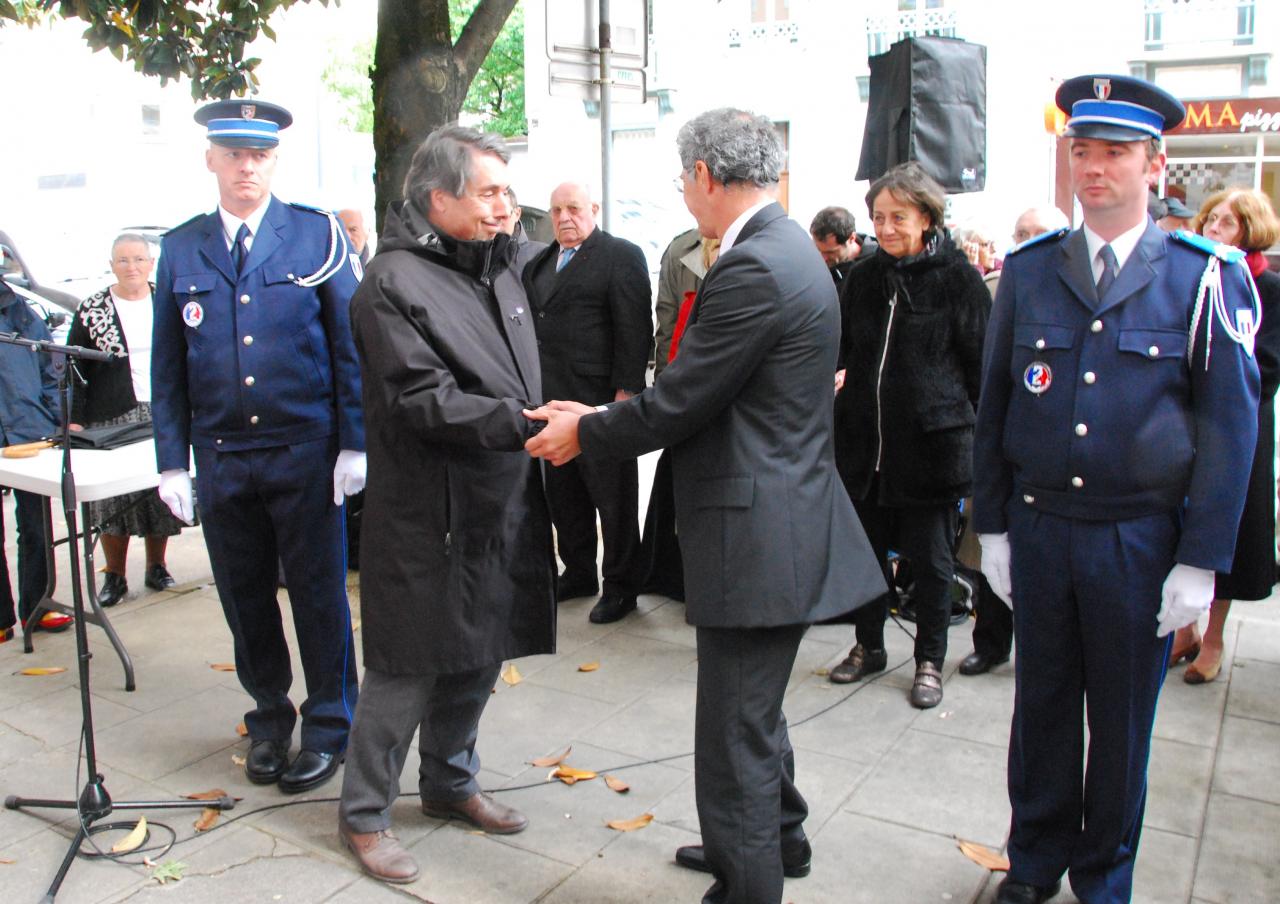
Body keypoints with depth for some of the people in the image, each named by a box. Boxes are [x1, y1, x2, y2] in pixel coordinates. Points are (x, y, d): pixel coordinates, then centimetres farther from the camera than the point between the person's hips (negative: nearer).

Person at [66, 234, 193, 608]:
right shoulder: (91, 310, 2)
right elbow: (75, 371, 3)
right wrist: (74, 419, -4)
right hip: (112, 421, -1)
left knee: (161, 494, 5)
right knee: (114, 497, -1)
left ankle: (156, 567, 20)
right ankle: (114, 576, 11)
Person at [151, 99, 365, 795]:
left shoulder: (319, 236, 0)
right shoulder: (180, 248, 7)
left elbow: (353, 345, -2)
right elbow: (167, 365, 9)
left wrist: (355, 445, -8)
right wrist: (172, 462, 4)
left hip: (304, 453, -3)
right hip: (220, 458, 3)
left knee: (318, 594, 6)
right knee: (245, 598, 13)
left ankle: (328, 728, 22)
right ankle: (268, 719, 32)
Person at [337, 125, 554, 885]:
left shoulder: (505, 264, 11)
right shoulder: (394, 284, -14)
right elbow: (427, 401, -21)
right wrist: (524, 422, -28)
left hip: (504, 502, 8)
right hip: (429, 513, -8)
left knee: (479, 653, 18)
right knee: (408, 666, 3)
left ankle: (450, 782, 38)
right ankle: (365, 813, 23)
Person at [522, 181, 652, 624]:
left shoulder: (621, 256, -6)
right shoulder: (540, 263, 16)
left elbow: (634, 329, -12)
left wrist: (625, 392, -18)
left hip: (601, 400, -7)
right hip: (552, 400, 7)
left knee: (614, 497, 4)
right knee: (563, 495, 14)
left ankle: (621, 585, 16)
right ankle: (578, 572, 28)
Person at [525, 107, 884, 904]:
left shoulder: (754, 269, -21)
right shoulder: (785, 248, 12)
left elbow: (679, 403, -18)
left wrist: (583, 434, -2)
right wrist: (604, 417, 11)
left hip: (759, 538, -11)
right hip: (778, 521, 11)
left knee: (736, 733, 2)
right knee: (754, 709, 27)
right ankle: (777, 837, 47)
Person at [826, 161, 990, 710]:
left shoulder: (957, 278, -5)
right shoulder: (862, 278, 8)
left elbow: (981, 362, -2)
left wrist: (980, 432, -3)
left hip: (931, 440, -4)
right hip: (864, 439, 5)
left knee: (931, 559, 8)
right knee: (865, 548, 15)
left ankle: (930, 661, 25)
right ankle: (868, 645, 33)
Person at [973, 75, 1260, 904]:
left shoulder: (1206, 275, -4)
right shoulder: (1028, 269, 3)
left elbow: (1230, 423, -3)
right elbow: (994, 405, 7)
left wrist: (1200, 563, -7)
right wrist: (992, 527, 4)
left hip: (1140, 540, -2)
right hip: (1037, 529, 2)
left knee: (1122, 720, 13)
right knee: (1042, 708, 15)